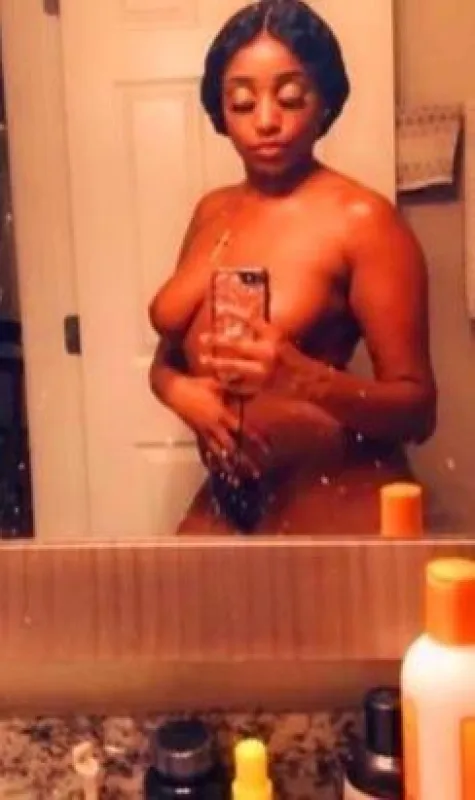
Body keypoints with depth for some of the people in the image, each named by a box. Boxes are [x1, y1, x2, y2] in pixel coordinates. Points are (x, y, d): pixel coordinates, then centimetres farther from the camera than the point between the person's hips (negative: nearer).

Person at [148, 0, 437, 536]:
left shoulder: (362, 219, -12)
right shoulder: (213, 212, 7)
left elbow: (417, 410, -14)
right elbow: (165, 359, 15)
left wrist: (306, 378, -30)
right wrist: (181, 392, -7)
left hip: (337, 509, -6)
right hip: (225, 504, 6)